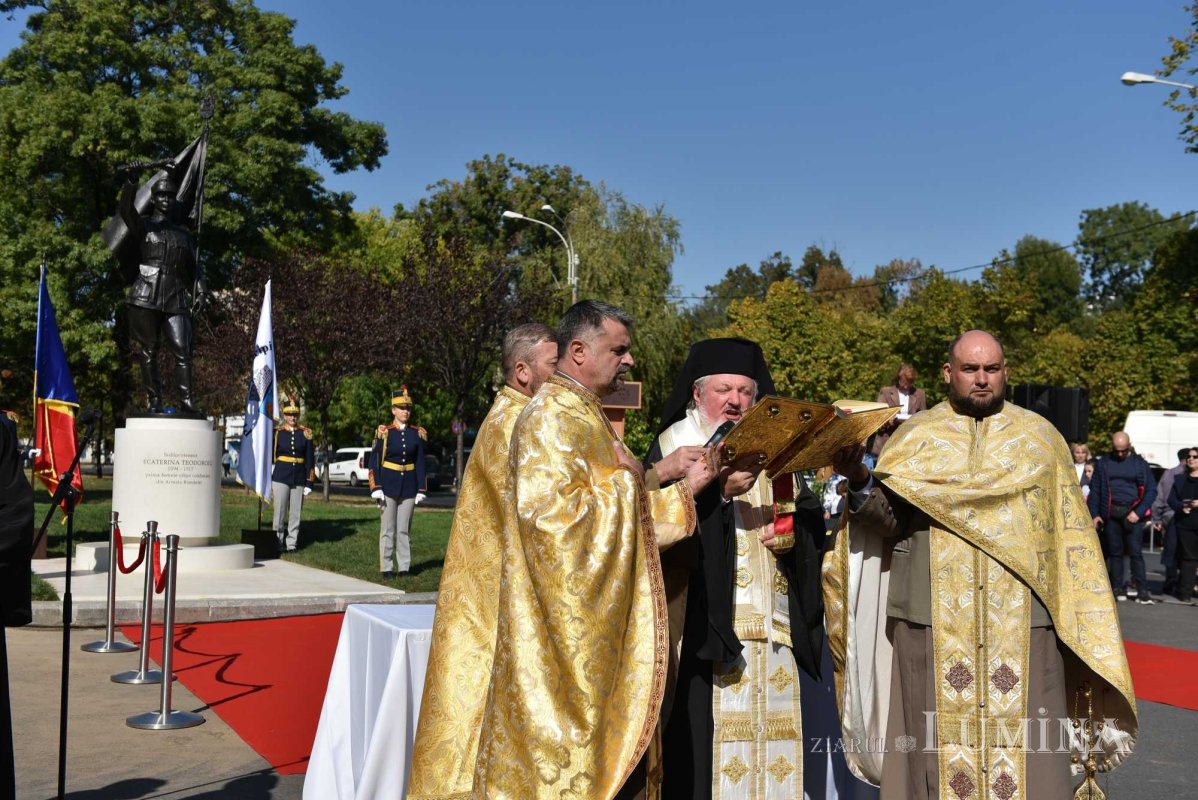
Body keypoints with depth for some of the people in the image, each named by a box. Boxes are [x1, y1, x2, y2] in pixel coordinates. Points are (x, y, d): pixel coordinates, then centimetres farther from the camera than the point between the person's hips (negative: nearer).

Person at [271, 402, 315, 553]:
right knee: (280, 512, 0)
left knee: (295, 513, 5)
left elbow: (310, 459, 6)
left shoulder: (306, 433, 5)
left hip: (299, 478, 1)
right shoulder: (277, 432, 2)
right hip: (281, 477, -1)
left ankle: (291, 544, 13)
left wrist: (309, 482, 2)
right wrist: (268, 479, 4)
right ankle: (278, 542, 11)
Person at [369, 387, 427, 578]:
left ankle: (404, 567, 12)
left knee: (404, 529, 6)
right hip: (388, 486, -2)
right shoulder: (384, 432, -3)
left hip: (409, 487, 2)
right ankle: (386, 568, 8)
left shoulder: (417, 433, 4)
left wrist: (421, 490, 3)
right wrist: (376, 489, -10)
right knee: (388, 529, 2)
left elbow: (420, 464, 7)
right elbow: (375, 462, -3)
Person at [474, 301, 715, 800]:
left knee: (605, 753, 12)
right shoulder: (551, 417, -13)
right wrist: (626, 481, -14)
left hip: (600, 631, 10)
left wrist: (685, 490, 8)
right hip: (568, 633, -10)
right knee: (565, 756, -3)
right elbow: (547, 509, -26)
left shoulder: (586, 417, 17)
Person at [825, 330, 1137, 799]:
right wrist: (859, 481, -21)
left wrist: (1082, 620, 3)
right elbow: (888, 520, -1)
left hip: (1022, 625, 0)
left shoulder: (1040, 436, 11)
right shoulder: (914, 438, 9)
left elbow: (1070, 536, 10)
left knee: (1024, 753, 0)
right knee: (938, 750, 2)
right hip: (934, 622, 0)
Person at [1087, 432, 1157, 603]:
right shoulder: (1103, 463, 9)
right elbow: (1094, 490, 10)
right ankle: (1117, 589, 13)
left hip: (1132, 513, -2)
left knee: (1136, 552, -4)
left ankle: (1142, 591, -3)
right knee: (1114, 552, 6)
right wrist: (1094, 514, 1)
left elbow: (1151, 490, 1)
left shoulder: (1139, 464, 4)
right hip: (1110, 514, 2)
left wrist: (1139, 512, -10)